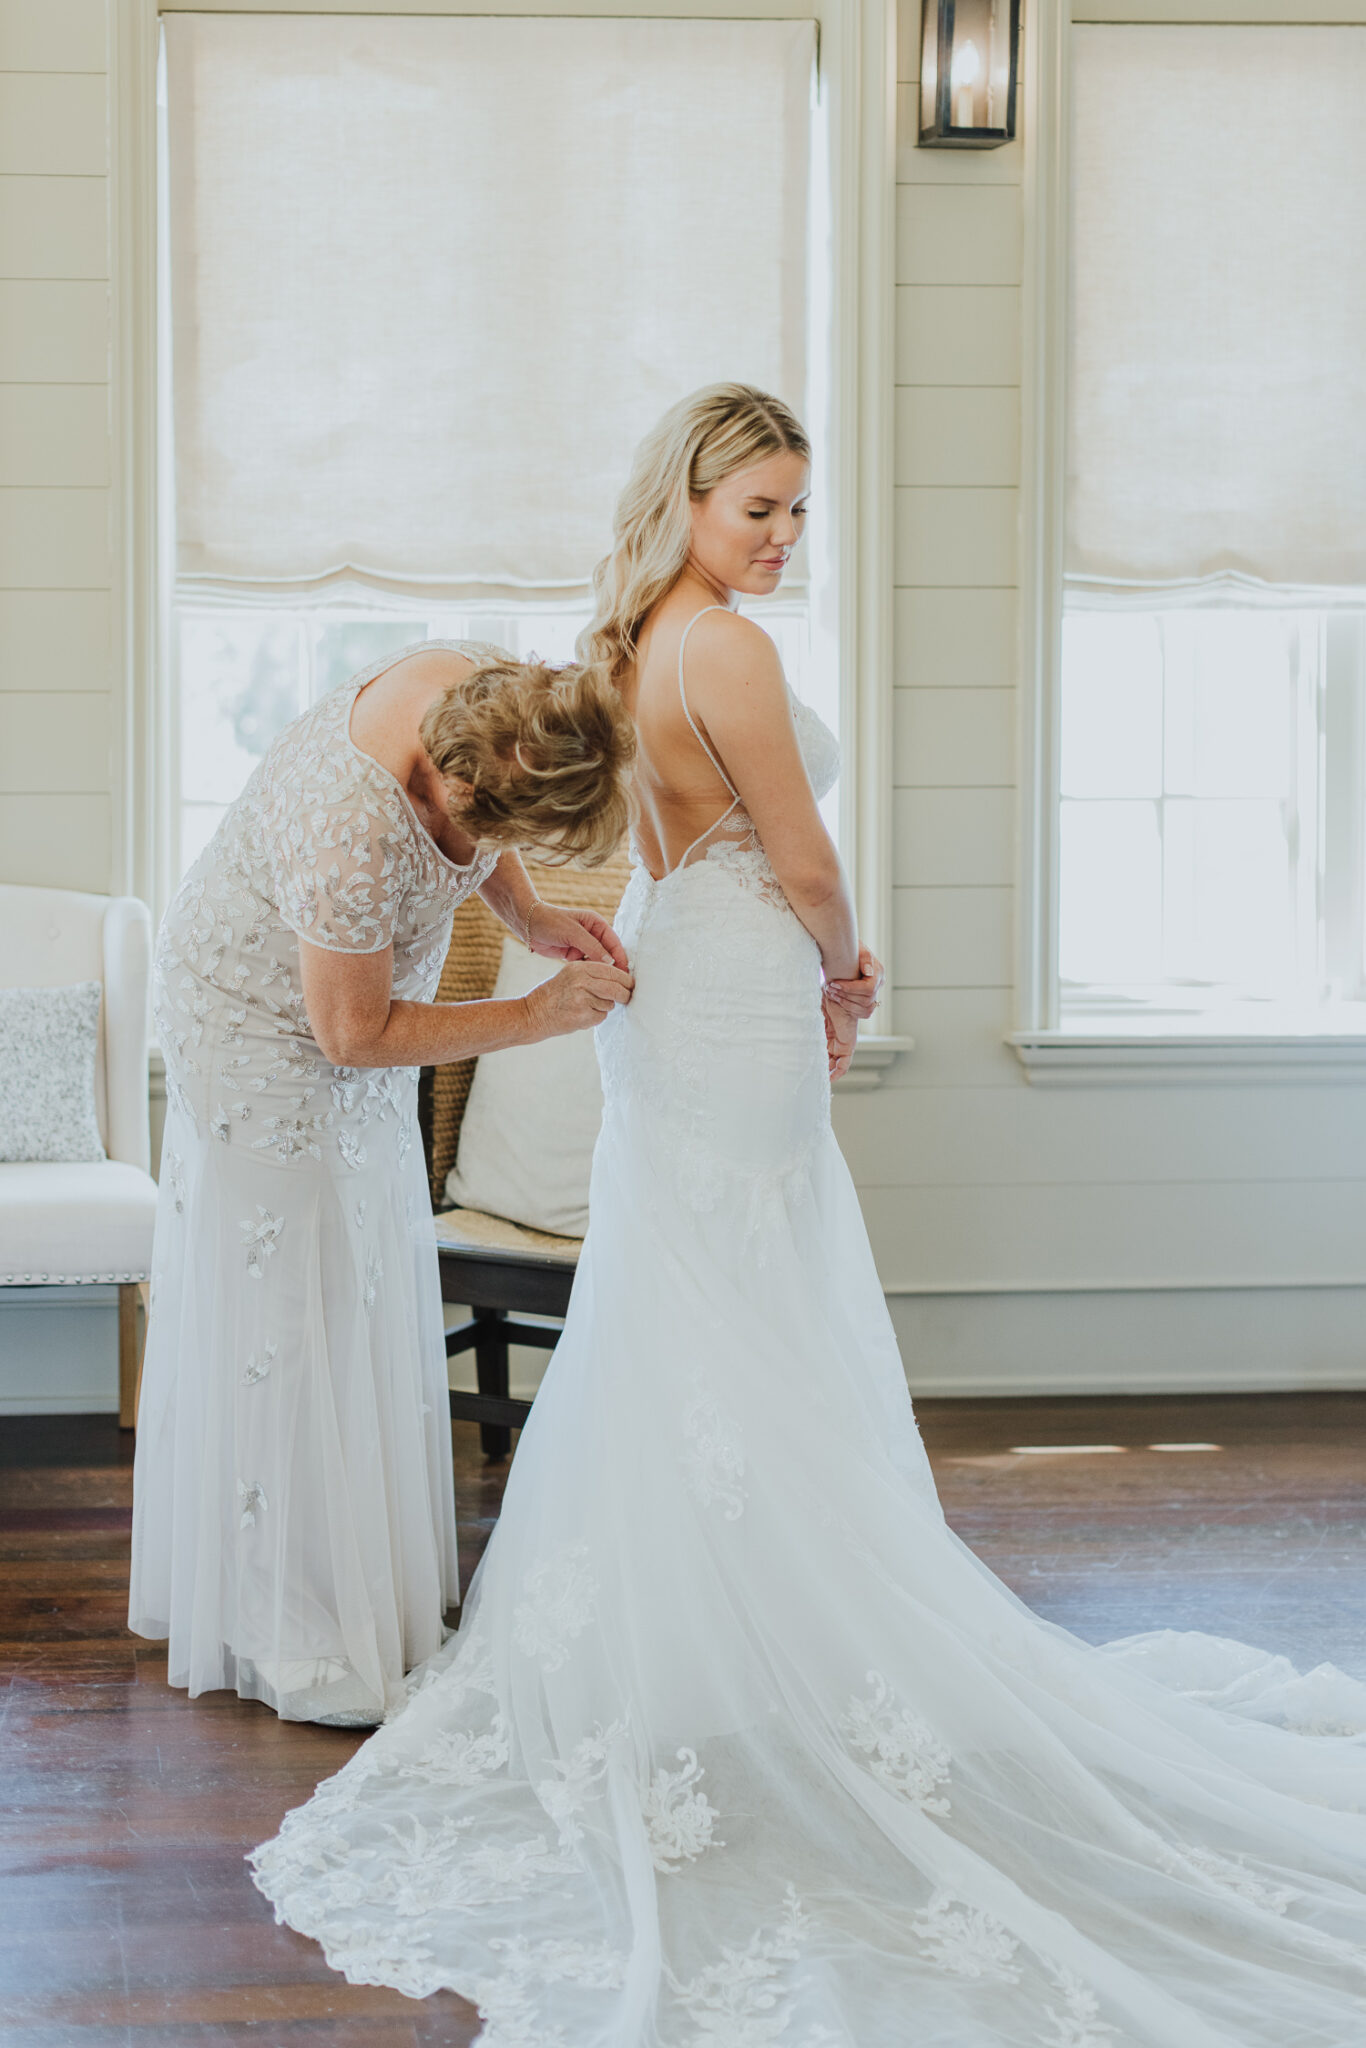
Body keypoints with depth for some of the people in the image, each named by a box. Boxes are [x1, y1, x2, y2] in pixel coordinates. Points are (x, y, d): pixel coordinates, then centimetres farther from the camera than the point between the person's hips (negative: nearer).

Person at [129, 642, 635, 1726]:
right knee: (288, 1322, -3)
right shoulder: (356, 842, -41)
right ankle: (304, 1646, 7)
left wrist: (532, 917, -9)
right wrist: (537, 1015, -21)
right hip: (274, 1039, -9)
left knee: (366, 1300, 15)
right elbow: (355, 1033, -25)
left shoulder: (475, 679, -20)